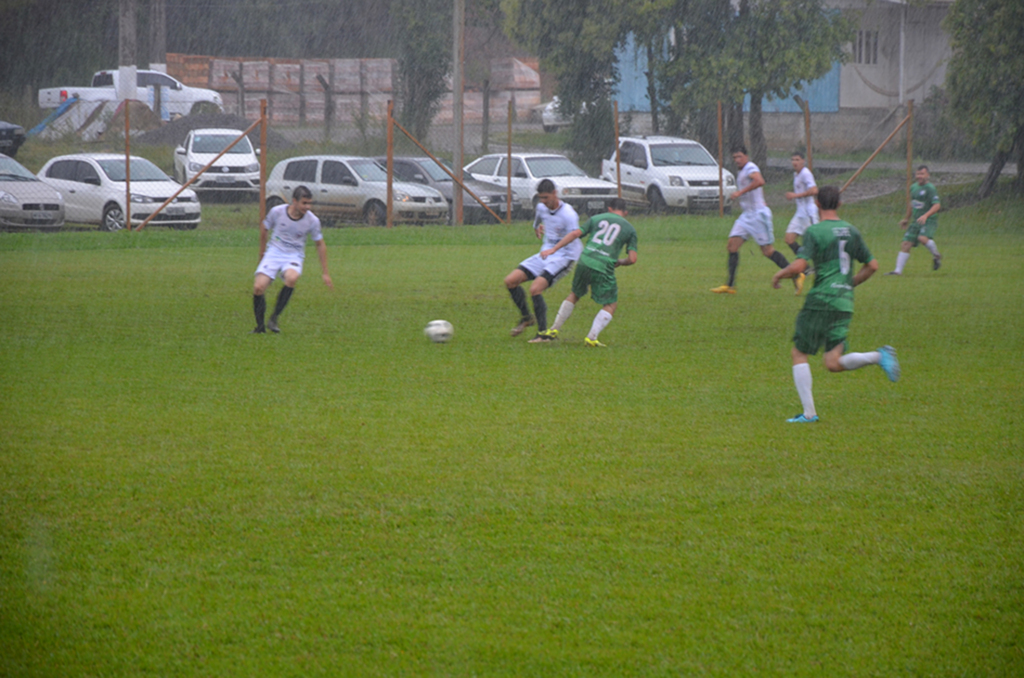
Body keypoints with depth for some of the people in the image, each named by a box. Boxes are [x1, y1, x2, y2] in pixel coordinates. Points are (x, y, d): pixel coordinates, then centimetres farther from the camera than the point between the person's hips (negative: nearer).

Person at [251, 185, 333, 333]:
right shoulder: (277, 212, -11)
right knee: (258, 287, -19)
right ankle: (260, 326, 2)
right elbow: (264, 228, 10)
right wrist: (262, 251, 22)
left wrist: (325, 273, 8)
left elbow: (320, 245, 6)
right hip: (273, 253, 0)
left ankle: (274, 319, -23)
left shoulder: (312, 221, -9)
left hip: (294, 256, 0)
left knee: (292, 278, -35)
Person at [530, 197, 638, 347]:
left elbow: (575, 234, 8)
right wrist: (620, 262, 25)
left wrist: (554, 249, 10)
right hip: (604, 267, -3)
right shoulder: (629, 229, 11)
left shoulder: (597, 218, 17)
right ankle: (592, 337, -3)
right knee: (611, 305, 12)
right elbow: (632, 259, 3)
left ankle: (553, 331, 26)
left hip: (585, 261, 3)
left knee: (575, 295, 25)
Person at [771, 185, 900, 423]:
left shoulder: (814, 232, -7)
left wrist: (779, 275, 3)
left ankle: (809, 412, 5)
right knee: (834, 363, 2)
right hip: (845, 303, 6)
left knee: (799, 353, 9)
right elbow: (872, 265, 16)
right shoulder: (851, 232, 12)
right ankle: (879, 356, -21)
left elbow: (798, 266, -17)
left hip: (821, 299, -6)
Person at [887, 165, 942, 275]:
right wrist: (906, 219, 32)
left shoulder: (930, 188, -11)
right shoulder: (914, 187, 13)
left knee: (922, 238, -32)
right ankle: (898, 270, 4)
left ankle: (936, 256, -6)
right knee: (905, 245, -1)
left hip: (929, 221, -7)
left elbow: (937, 205, -19)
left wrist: (926, 215, -32)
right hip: (916, 222, 7)